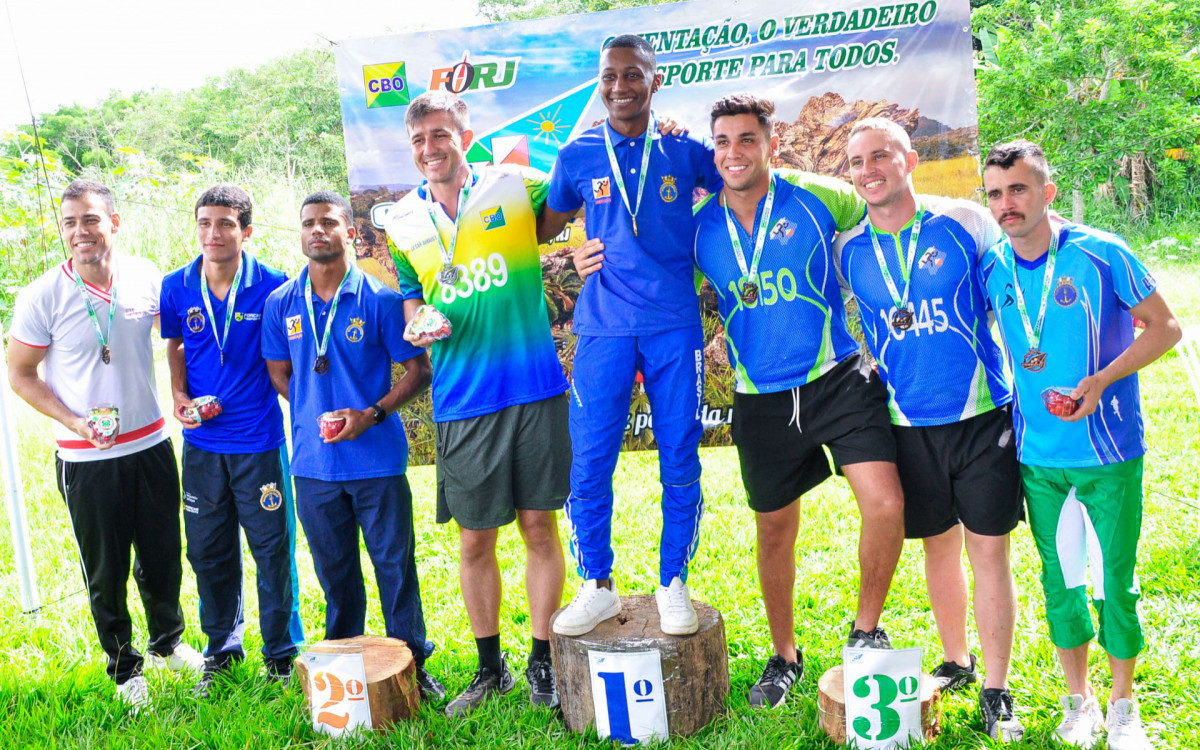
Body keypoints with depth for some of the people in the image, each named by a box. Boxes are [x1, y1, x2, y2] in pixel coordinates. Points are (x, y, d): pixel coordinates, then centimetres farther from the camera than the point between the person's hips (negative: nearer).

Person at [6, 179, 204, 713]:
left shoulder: (148, 279, -4)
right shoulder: (42, 297, -11)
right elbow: (20, 374, -2)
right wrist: (73, 421, -15)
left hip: (151, 445, 3)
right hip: (86, 458, -2)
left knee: (164, 558, 16)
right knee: (106, 572, 10)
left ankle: (167, 642, 41)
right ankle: (123, 667, 31)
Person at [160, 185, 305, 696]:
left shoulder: (272, 288, -9)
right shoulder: (177, 288, 0)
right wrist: (179, 395, 0)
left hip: (259, 440, -3)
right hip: (202, 443, 3)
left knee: (272, 548, 3)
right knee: (208, 551, 13)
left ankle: (281, 652, 21)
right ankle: (221, 646, 32)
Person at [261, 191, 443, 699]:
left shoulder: (380, 299, -5)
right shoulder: (280, 304, 5)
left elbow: (419, 369, -2)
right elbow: (279, 375, 15)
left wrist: (370, 414, -14)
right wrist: (315, 416, 0)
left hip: (378, 460, -3)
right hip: (314, 462, 3)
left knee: (395, 563, 3)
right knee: (334, 571, 14)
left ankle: (413, 664, 18)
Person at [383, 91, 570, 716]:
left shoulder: (516, 187, 0)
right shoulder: (403, 223, 8)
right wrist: (419, 329, -6)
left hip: (535, 388, -2)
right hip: (462, 401, 2)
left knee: (539, 528, 6)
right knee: (474, 541, 9)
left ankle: (542, 661, 22)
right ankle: (490, 669, 27)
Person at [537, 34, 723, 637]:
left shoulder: (685, 150, 6)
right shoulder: (578, 156, 7)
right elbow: (546, 225, 20)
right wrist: (575, 256, 2)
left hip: (675, 323, 0)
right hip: (604, 326, 0)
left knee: (680, 462, 4)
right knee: (588, 462, -2)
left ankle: (673, 586, 19)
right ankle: (597, 588, 15)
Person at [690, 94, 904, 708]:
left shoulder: (818, 197, -5)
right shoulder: (697, 226, 1)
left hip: (837, 377, -2)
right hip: (761, 399, 2)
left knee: (885, 503, -18)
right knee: (774, 531, 13)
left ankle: (866, 630, 9)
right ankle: (784, 656, 35)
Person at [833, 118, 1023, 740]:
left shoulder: (965, 221, -5)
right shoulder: (846, 250, 1)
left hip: (982, 415, -2)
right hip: (908, 424, 2)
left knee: (989, 550, 2)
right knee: (939, 546, 15)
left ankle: (996, 689, 17)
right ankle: (955, 661, 36)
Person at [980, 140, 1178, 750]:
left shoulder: (1101, 254, -11)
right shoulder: (992, 270, -1)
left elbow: (1164, 327, -5)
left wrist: (1100, 381, -18)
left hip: (1110, 453, -3)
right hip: (1038, 456, 3)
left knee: (1115, 579, 4)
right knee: (1059, 580, 12)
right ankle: (1078, 700, 30)